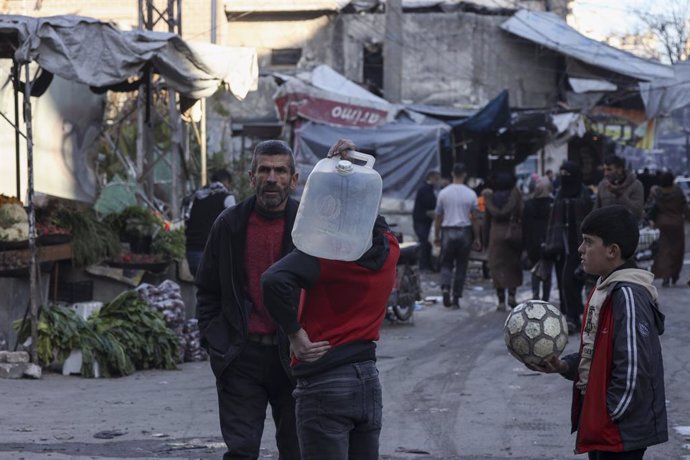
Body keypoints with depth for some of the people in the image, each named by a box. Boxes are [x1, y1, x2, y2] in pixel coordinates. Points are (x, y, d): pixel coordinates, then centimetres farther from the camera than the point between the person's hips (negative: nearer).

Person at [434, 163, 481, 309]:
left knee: (446, 264, 10)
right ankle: (456, 298, 7)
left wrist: (436, 235, 14)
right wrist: (477, 238, 7)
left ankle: (445, 287, -16)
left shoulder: (443, 193, -1)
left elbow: (438, 217, 4)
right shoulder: (471, 194, -3)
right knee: (461, 266, 8)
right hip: (464, 231, 0)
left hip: (448, 231, 0)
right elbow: (474, 218, 0)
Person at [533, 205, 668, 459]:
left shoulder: (628, 296, -20)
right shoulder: (604, 290, 11)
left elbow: (633, 367, -23)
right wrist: (564, 366, 2)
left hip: (621, 429, -10)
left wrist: (609, 415, -17)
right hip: (601, 427, 10)